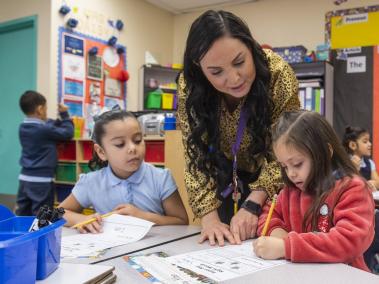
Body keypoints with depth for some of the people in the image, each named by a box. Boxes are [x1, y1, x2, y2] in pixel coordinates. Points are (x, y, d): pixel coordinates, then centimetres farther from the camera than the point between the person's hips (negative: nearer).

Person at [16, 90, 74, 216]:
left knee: (22, 216, 13)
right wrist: (65, 114, 3)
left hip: (25, 178, 8)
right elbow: (68, 133, -8)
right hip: (42, 180, -8)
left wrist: (60, 118, 13)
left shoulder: (23, 127, 6)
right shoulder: (44, 129, -18)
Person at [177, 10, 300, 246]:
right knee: (225, 243, 7)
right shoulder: (190, 87, -26)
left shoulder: (278, 74, -31)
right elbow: (196, 155, -21)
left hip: (271, 178, -1)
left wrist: (253, 205, -35)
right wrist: (209, 215, -31)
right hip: (226, 176, 2)